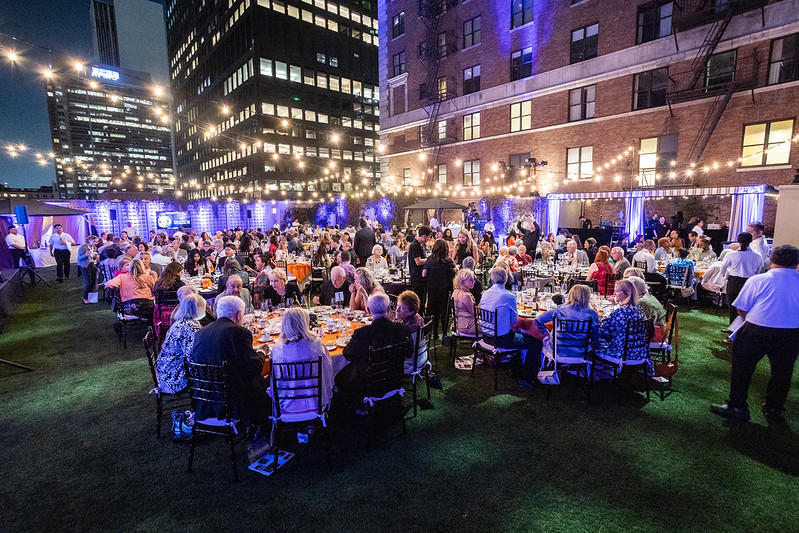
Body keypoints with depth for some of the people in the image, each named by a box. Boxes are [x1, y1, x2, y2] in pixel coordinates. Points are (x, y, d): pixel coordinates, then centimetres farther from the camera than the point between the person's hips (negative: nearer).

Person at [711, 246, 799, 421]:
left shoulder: (758, 280, -5)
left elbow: (741, 309, -5)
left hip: (757, 331, -4)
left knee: (742, 367, 9)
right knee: (782, 372, 19)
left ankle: (736, 406, 16)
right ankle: (774, 409, 33)